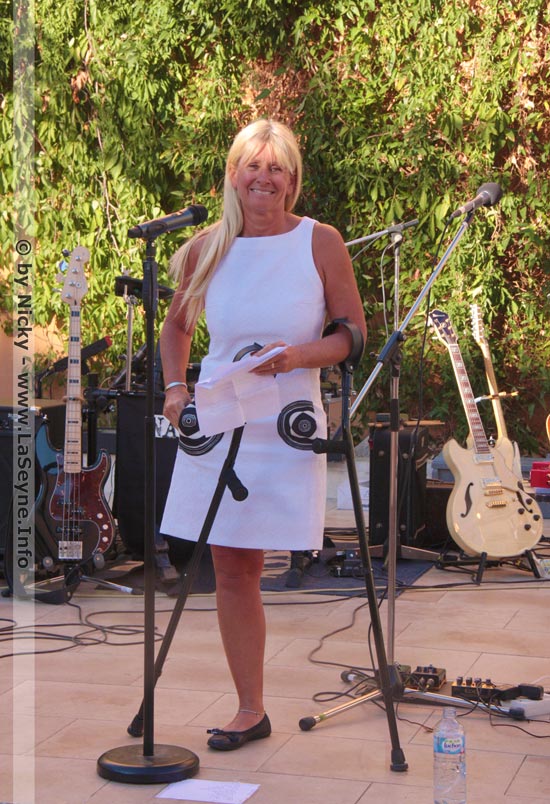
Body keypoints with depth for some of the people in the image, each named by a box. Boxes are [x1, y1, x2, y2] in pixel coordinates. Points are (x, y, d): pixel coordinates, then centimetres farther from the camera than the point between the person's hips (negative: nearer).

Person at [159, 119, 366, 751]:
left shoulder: (320, 243, -3)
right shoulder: (206, 248, 4)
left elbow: (354, 334, 0)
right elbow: (176, 325, 19)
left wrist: (296, 355, -17)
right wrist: (176, 388, 4)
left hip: (286, 429, -2)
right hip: (215, 425, 3)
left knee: (246, 564, 1)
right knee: (230, 570, 5)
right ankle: (250, 710, 17)